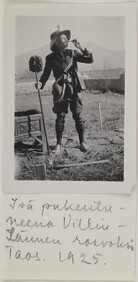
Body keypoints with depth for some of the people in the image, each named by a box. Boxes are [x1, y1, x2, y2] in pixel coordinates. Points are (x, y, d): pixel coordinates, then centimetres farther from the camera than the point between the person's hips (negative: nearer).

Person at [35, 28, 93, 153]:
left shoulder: (73, 53, 6)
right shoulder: (51, 58, 3)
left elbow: (90, 60, 2)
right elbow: (46, 74, 8)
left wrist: (81, 48, -10)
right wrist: (41, 83, -10)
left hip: (74, 89, 1)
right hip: (61, 91, -1)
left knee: (78, 116, 1)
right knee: (60, 117, 2)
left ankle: (82, 142, 13)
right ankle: (59, 144, 13)